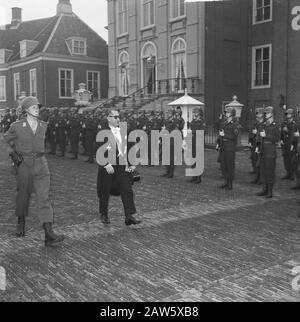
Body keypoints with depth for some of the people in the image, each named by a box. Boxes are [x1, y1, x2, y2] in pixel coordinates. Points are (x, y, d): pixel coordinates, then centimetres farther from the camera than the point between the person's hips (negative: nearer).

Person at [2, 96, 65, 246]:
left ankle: (49, 234, -13)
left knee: (44, 197, -8)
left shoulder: (43, 125, 4)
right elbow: (7, 139, 12)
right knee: (23, 196, 14)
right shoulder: (17, 126, -6)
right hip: (24, 165, -2)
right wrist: (13, 154, 0)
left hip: (41, 164, 2)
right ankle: (21, 223, 42)